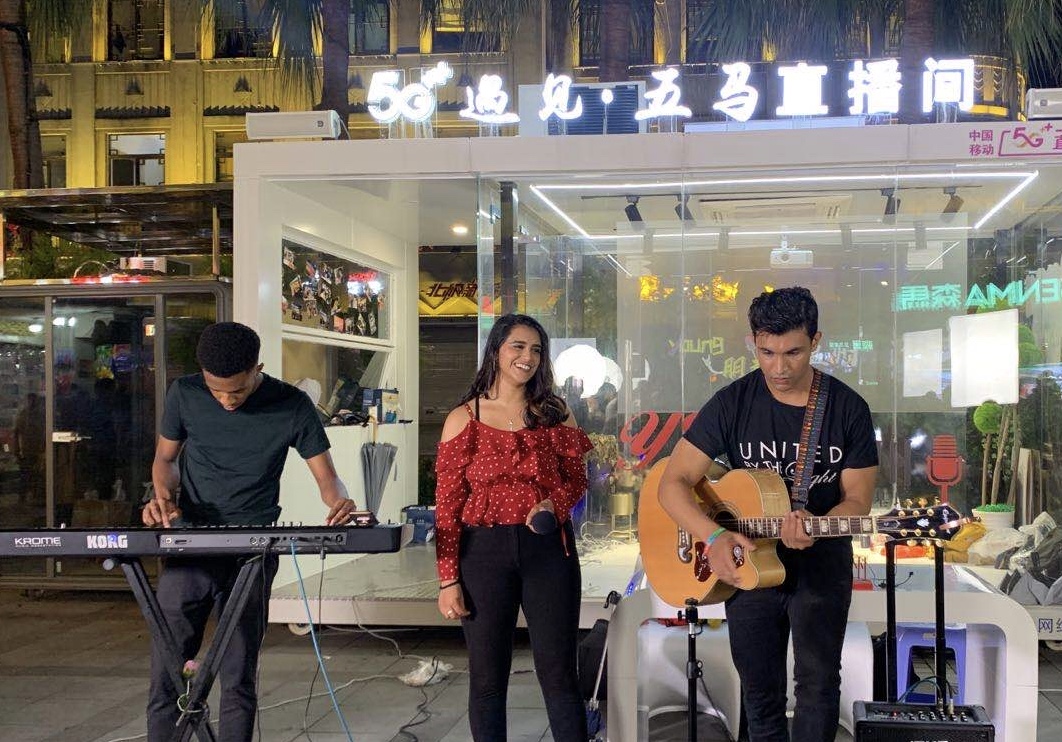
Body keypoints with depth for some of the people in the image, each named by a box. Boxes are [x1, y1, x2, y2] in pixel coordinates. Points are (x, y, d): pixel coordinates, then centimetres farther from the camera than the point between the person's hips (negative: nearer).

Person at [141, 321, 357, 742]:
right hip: (188, 545, 1)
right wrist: (164, 496, -8)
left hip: (253, 552, -1)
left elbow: (327, 477, 0)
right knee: (165, 673, 0)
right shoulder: (184, 395, -2)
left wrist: (339, 501, -23)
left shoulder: (291, 406, -6)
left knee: (238, 678, 3)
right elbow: (166, 458, 13)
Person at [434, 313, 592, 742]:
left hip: (549, 550, 1)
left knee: (559, 675, 4)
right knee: (487, 678, 8)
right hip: (484, 552, -1)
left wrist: (553, 504, -11)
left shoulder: (555, 414, 6)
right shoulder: (464, 418, 0)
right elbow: (447, 505, -1)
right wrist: (448, 581, -6)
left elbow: (576, 478, 12)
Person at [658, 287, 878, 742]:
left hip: (822, 563, 0)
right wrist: (714, 537, -29)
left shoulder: (849, 409, -7)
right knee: (759, 688, 11)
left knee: (818, 681, -6)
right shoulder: (732, 403, -9)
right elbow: (674, 483, -12)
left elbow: (858, 498, -5)